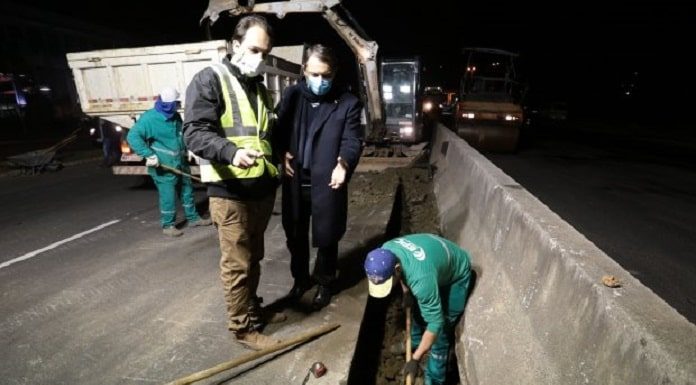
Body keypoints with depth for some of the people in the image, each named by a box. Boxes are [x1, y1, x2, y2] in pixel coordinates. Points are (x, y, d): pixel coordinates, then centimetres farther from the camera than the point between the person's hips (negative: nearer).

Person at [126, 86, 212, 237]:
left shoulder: (176, 116, 9)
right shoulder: (149, 118, -15)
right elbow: (133, 137, -22)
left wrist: (186, 150, 21)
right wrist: (149, 154, -28)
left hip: (181, 163, 8)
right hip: (164, 167, -7)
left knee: (187, 191, 15)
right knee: (168, 195, 0)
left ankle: (193, 218, 30)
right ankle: (168, 226, 15)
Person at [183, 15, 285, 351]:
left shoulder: (260, 88, 18)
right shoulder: (209, 80, -7)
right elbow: (195, 132, -19)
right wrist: (232, 152, -35)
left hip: (262, 190, 8)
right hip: (230, 192, -7)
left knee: (253, 258, 19)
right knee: (237, 264, 3)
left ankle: (253, 309, 37)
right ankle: (243, 327, 19)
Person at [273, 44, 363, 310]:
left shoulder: (348, 103, -2)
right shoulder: (292, 95, 8)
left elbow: (352, 140, -7)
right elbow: (279, 129, 11)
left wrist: (343, 163, -26)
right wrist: (281, 153, -8)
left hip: (327, 183, -3)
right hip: (295, 182, 3)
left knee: (326, 238, 9)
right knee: (295, 236, 17)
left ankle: (325, 283, 34)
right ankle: (300, 278, 40)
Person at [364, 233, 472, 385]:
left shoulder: (421, 278, -45)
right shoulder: (386, 251, -25)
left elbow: (435, 322, -34)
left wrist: (415, 359, -28)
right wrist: (406, 291, -2)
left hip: (456, 274, -7)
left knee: (441, 331, -6)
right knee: (418, 311, 21)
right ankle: (415, 343, 49)